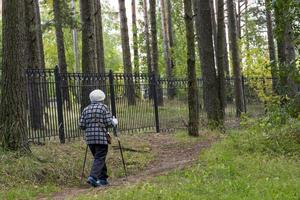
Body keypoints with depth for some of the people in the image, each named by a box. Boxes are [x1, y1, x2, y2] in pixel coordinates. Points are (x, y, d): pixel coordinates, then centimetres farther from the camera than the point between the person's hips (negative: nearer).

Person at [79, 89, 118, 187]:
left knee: (98, 157, 17)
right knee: (99, 159, -5)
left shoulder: (86, 109, 10)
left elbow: (81, 125, 7)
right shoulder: (103, 107, -3)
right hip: (102, 138, -5)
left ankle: (103, 179, 21)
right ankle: (93, 177, -21)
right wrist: (114, 121, 12)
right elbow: (109, 123, -9)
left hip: (90, 138, 5)